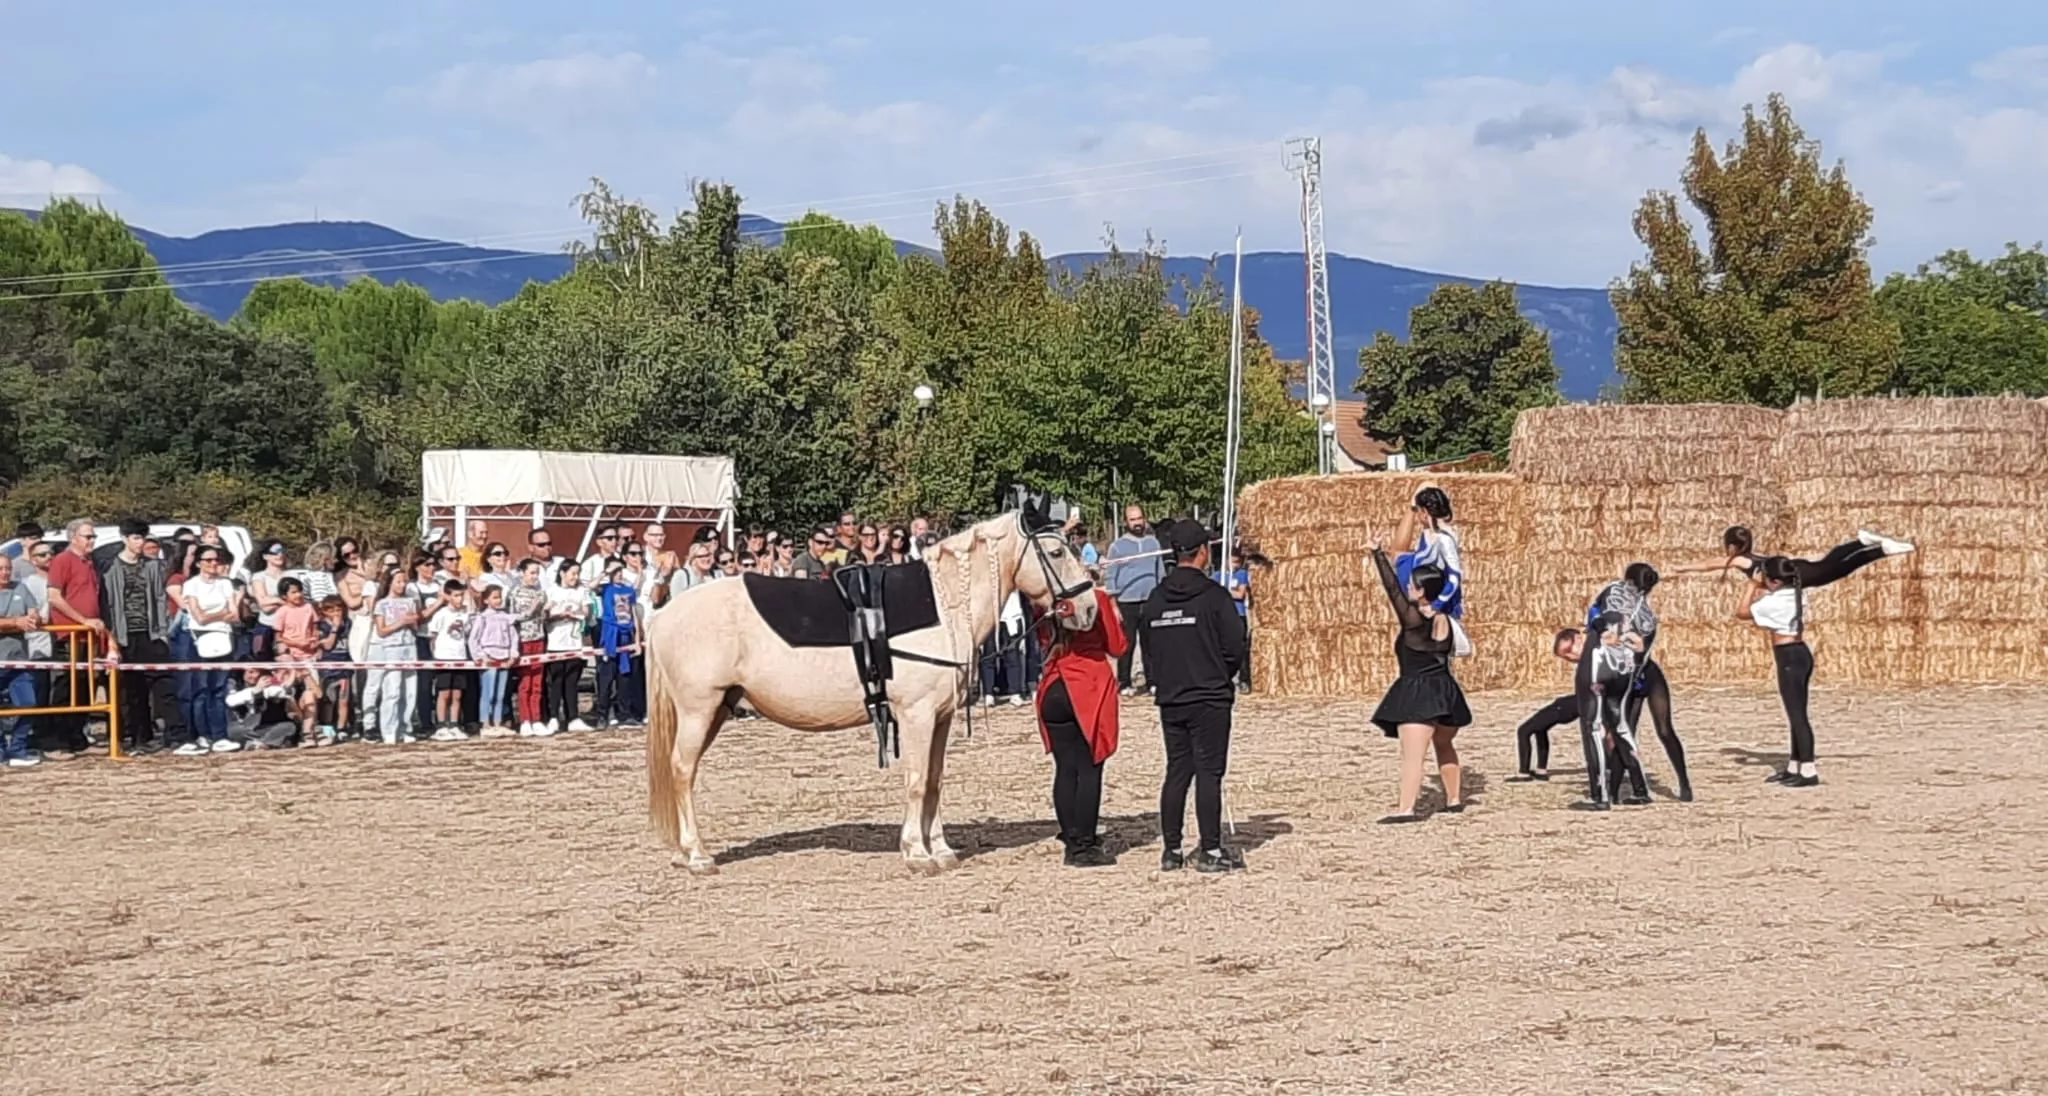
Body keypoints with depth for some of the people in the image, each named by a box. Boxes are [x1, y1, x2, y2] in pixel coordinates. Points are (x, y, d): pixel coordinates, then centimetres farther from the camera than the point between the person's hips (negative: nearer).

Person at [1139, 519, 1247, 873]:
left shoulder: (1155, 599, 6)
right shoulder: (1213, 595, -11)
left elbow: (1146, 649, 9)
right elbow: (1235, 647, -10)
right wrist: (1221, 677, 8)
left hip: (1169, 700, 5)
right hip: (1209, 700, -5)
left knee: (1176, 772, 11)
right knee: (1209, 773, -2)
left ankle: (1171, 848, 12)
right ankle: (1211, 851, -2)